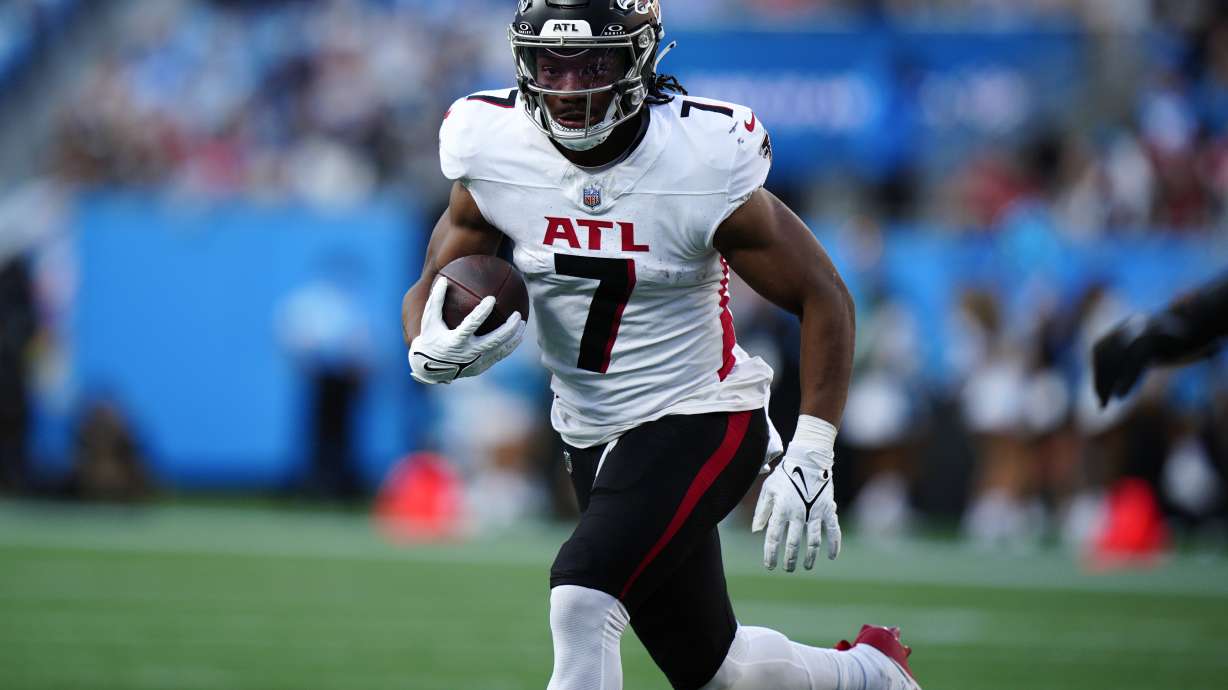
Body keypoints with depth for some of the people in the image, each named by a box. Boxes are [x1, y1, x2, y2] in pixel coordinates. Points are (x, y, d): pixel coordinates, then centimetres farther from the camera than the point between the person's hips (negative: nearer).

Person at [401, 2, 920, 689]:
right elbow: (431, 287, 1)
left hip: (702, 422, -5)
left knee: (581, 600, -26)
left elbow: (825, 298, -12)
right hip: (592, 437, 5)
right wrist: (431, 353, -24)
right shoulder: (496, 154, -11)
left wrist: (810, 458, -19)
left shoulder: (704, 165, -21)